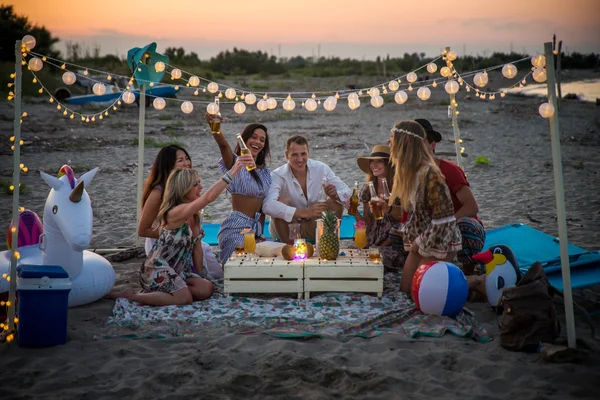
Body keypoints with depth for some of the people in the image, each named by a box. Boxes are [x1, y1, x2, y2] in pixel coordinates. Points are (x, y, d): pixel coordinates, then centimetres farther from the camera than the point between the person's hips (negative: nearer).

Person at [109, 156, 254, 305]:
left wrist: (199, 275, 7)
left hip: (178, 270, 9)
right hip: (157, 269, -9)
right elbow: (209, 197, -36)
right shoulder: (176, 212, -22)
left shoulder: (194, 215, 8)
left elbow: (196, 245, 10)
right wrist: (232, 172, -40)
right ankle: (130, 296, -8)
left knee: (207, 289, -7)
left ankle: (154, 292, 2)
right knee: (185, 298, -23)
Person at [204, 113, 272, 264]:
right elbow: (224, 145, -25)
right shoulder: (235, 163, -3)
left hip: (256, 229, 7)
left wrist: (260, 232, 13)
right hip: (236, 229, -7)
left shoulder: (265, 172, 16)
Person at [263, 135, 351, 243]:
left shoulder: (321, 168, -10)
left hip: (313, 228, 3)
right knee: (282, 201, -30)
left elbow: (347, 192, -7)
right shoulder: (277, 176, -23)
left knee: (336, 203, -18)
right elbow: (268, 206, -41)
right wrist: (304, 213, -50)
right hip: (286, 231, -3)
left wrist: (336, 195, -33)